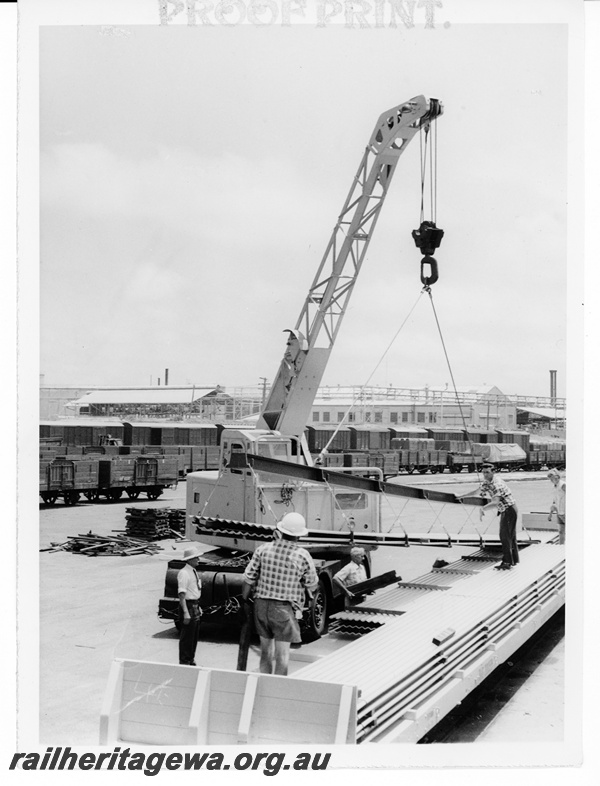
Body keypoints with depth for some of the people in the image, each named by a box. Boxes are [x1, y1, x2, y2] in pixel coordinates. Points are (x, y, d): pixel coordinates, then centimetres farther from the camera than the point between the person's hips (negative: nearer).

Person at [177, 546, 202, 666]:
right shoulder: (184, 573, -17)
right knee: (187, 637, -2)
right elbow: (181, 594, -21)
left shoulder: (194, 572, 11)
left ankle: (190, 660, 28)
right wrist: (186, 612, -24)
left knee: (194, 637, 16)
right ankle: (184, 662, 7)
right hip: (188, 606, -9)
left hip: (195, 606, 9)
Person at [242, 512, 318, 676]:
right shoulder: (303, 556, -10)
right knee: (282, 653, 4)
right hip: (285, 608, -4)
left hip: (261, 605, 4)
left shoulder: (263, 549, -3)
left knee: (266, 650, 18)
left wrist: (244, 601, 13)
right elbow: (312, 585, 1)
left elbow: (248, 579, 0)